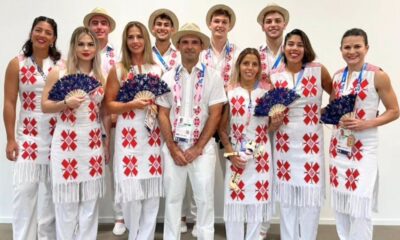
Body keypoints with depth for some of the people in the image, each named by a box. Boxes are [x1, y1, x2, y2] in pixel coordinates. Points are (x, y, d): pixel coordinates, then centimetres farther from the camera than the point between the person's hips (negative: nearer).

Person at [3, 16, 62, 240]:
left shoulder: (62, 64, 2)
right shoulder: (17, 64, 1)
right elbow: (9, 103, 0)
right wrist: (11, 139, -4)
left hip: (57, 135, 1)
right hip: (28, 135, 0)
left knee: (54, 190, 9)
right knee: (25, 190, 0)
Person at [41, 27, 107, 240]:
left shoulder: (101, 76, 7)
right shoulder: (58, 73, -2)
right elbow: (45, 106, 1)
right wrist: (66, 103, -17)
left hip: (93, 143, 3)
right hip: (66, 143, -3)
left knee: (90, 202, 8)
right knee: (67, 203, 3)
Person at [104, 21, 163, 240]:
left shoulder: (157, 70, 9)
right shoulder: (117, 70, 3)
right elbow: (109, 105, 1)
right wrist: (132, 104, -14)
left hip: (153, 135, 2)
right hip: (128, 136, -2)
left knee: (152, 193, 3)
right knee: (131, 191, -2)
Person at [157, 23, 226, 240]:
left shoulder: (212, 77, 0)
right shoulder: (168, 77, 5)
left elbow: (215, 115, -4)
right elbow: (163, 114, 4)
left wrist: (197, 148, -9)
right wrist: (173, 148, -5)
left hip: (203, 146, -1)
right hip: (173, 146, 2)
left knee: (205, 199, 3)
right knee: (172, 197, 9)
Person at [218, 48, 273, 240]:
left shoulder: (267, 91, 2)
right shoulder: (230, 91, -1)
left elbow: (270, 126, 11)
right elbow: (221, 127, 2)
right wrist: (230, 153, -6)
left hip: (261, 154, 1)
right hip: (236, 153, -1)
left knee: (257, 200, 8)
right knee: (234, 201, 3)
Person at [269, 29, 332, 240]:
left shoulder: (318, 70, -3)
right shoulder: (274, 76, 1)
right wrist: (273, 121, -10)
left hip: (311, 142, -1)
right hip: (284, 143, 2)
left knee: (310, 195, 3)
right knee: (286, 197, 10)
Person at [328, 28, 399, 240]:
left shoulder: (378, 76, -8)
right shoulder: (337, 76, 6)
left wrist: (366, 123, -18)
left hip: (364, 149, -5)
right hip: (338, 146, 5)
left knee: (359, 207, -4)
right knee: (340, 205, 11)